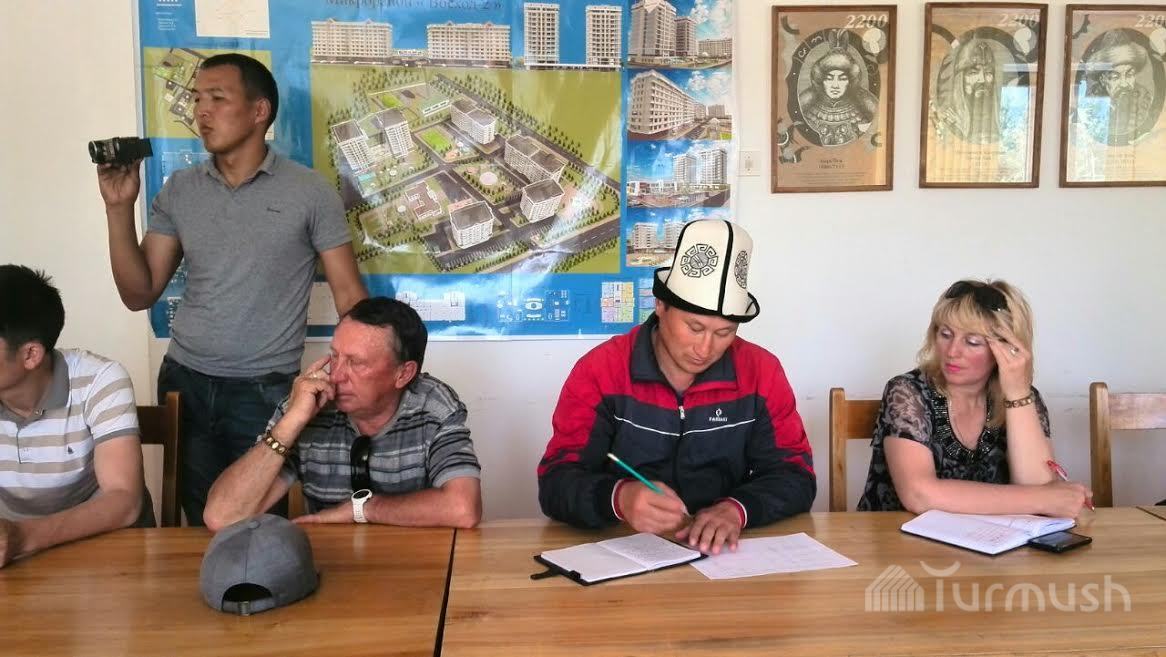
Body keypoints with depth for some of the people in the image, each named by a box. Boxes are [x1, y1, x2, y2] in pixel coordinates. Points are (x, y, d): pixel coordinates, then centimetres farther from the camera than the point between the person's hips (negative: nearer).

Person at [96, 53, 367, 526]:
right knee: (201, 527, 14)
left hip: (266, 392, -3)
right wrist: (119, 208, -6)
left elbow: (349, 294, -5)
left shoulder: (309, 192, -7)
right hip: (184, 384, 4)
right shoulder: (178, 191, 4)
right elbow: (139, 294, 5)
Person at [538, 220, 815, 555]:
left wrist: (737, 509, -22)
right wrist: (619, 498, -35)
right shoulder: (599, 371, -8)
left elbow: (795, 476, 0)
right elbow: (556, 483, -12)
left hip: (723, 554, 1)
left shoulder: (761, 372, -1)